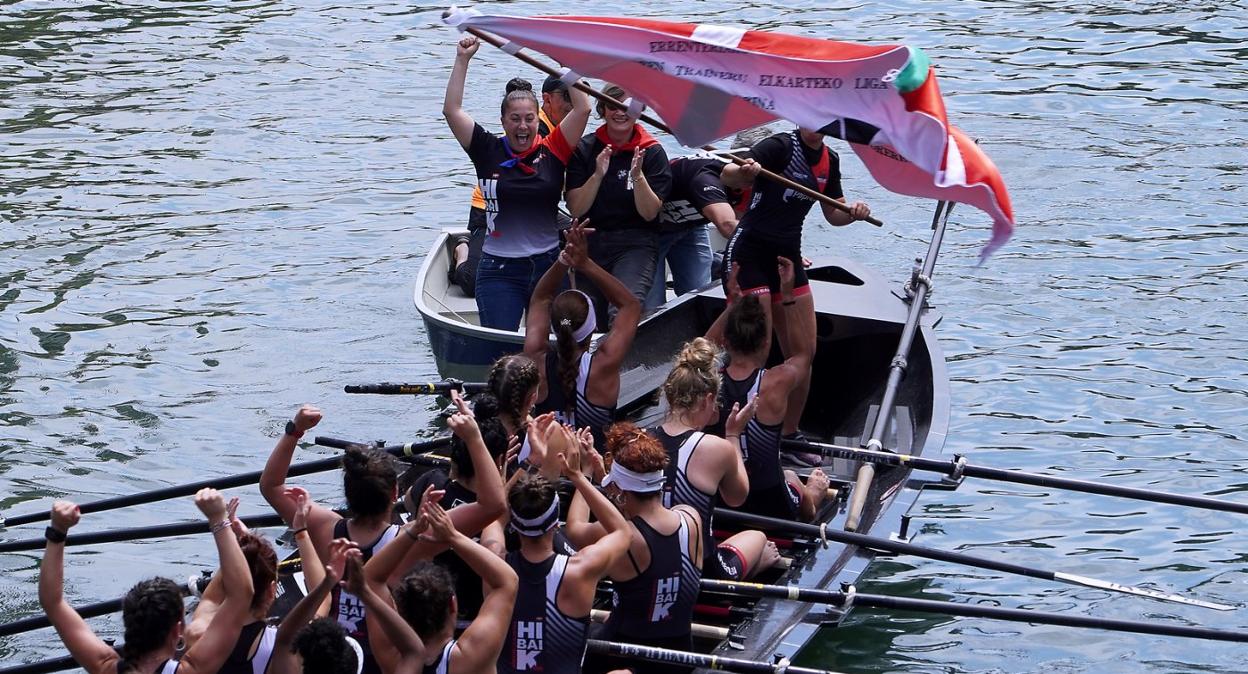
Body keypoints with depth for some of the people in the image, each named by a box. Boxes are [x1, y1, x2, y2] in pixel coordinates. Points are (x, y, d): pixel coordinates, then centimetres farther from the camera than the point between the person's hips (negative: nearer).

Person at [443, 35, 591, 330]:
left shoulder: (552, 151, 2)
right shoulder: (489, 151, 1)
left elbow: (582, 109, -4)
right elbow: (452, 110, -4)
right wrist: (462, 60, -5)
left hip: (548, 264, 1)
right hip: (499, 270, -1)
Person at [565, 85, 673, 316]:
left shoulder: (652, 152, 0)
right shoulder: (585, 148, 4)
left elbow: (650, 213, -6)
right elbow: (575, 210, -3)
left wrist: (637, 175, -21)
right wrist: (597, 175, -17)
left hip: (635, 245, -3)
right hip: (590, 243, 3)